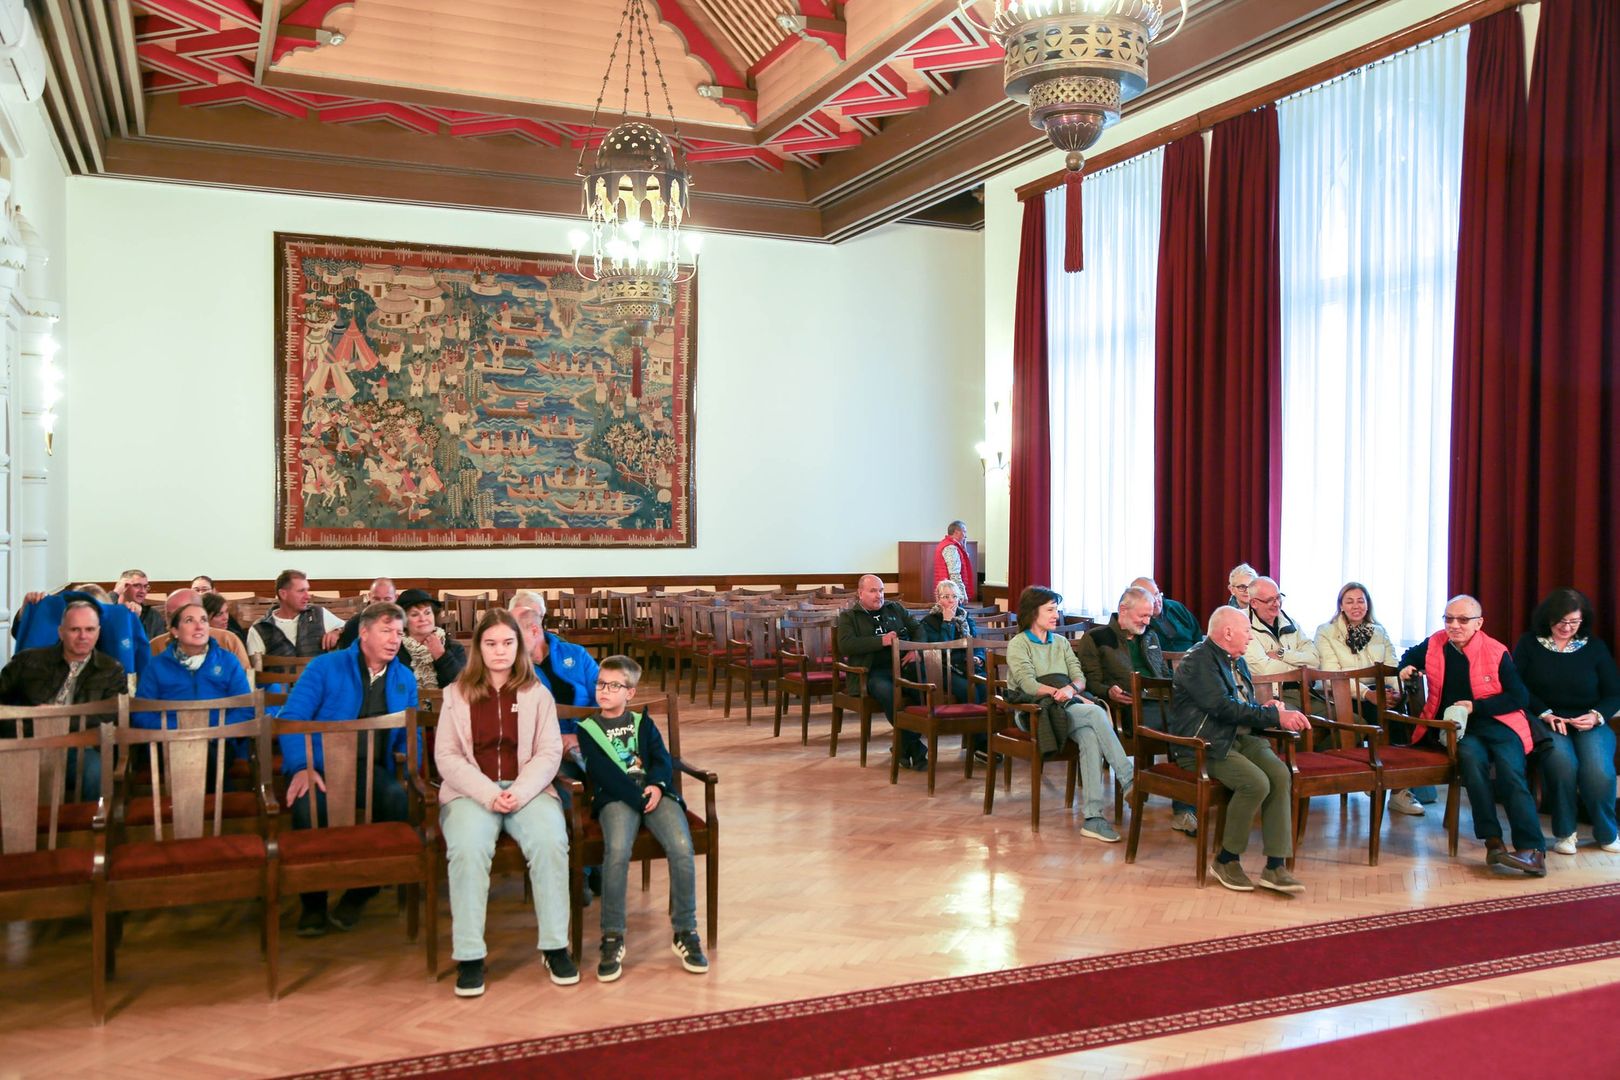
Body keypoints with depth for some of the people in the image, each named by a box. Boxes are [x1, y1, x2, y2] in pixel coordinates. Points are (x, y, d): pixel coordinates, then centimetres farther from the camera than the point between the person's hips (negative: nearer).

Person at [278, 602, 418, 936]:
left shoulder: (405, 679, 15)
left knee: (399, 799, -32)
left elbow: (409, 735, 17)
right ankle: (313, 903, -11)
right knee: (307, 805, -37)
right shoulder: (325, 667, 1)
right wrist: (301, 767, -21)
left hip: (370, 768, 2)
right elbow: (291, 718, -6)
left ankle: (359, 895, -11)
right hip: (322, 763, -2)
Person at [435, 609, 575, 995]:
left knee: (551, 842, -30)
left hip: (527, 789, 1)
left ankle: (555, 946, -17)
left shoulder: (537, 693, 11)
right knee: (468, 848, -33)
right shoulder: (457, 693, 9)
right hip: (472, 790, 0)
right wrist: (488, 793, -14)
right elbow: (446, 755, 1)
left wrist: (519, 792, -15)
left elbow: (549, 752, 3)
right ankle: (469, 956, -23)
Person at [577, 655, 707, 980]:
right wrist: (638, 798, -14)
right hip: (615, 797, -2)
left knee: (681, 847, -26)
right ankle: (613, 938, -20)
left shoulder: (643, 723, 25)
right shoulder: (587, 730, 14)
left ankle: (685, 932, -11)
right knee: (617, 851, -34)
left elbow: (662, 759, 11)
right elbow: (604, 774, -1)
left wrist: (657, 786, -11)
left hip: (654, 792, 2)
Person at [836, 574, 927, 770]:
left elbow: (918, 629, 19)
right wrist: (881, 641, -13)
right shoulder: (848, 616, 12)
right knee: (886, 692, -37)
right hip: (873, 672, -3)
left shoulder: (895, 608, 24)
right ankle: (915, 748, -26)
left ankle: (905, 747, -18)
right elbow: (845, 645, -5)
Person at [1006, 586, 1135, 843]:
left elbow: (1080, 678, 10)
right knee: (1095, 713, -29)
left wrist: (1070, 689, -13)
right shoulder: (1018, 644, 5)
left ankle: (1093, 817, -36)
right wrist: (1058, 692, -19)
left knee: (1090, 736, -31)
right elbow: (1029, 686, -9)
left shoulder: (1061, 642, 23)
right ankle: (1128, 778, -29)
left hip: (1065, 708, 5)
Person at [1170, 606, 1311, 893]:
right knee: (1256, 782, -29)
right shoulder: (1199, 661, -11)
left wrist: (1267, 709, 1)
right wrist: (1276, 716, -17)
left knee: (1280, 774, -20)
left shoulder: (1237, 662, 19)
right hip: (1205, 746, -8)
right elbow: (1225, 708, -20)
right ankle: (1226, 859, -9)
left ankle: (1275, 867, -19)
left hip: (1241, 738, 8)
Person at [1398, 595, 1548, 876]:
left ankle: (1533, 849, -32)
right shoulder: (1434, 645, 8)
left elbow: (1520, 698, -3)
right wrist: (1406, 667, 9)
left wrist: (1475, 706, -10)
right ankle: (1492, 841, -35)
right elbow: (1411, 655, 32)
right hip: (1456, 727, 1)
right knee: (1472, 758, -33)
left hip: (1497, 722, -1)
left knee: (1511, 771, -29)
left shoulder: (1496, 652, -3)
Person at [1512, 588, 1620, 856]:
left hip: (1590, 723, 2)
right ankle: (1564, 832, -11)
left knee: (1598, 771, -28)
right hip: (1547, 722, -2)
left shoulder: (1595, 647, 12)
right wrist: (1545, 714, -16)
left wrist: (1596, 716, -11)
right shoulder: (1529, 644, 6)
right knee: (1562, 763, -34)